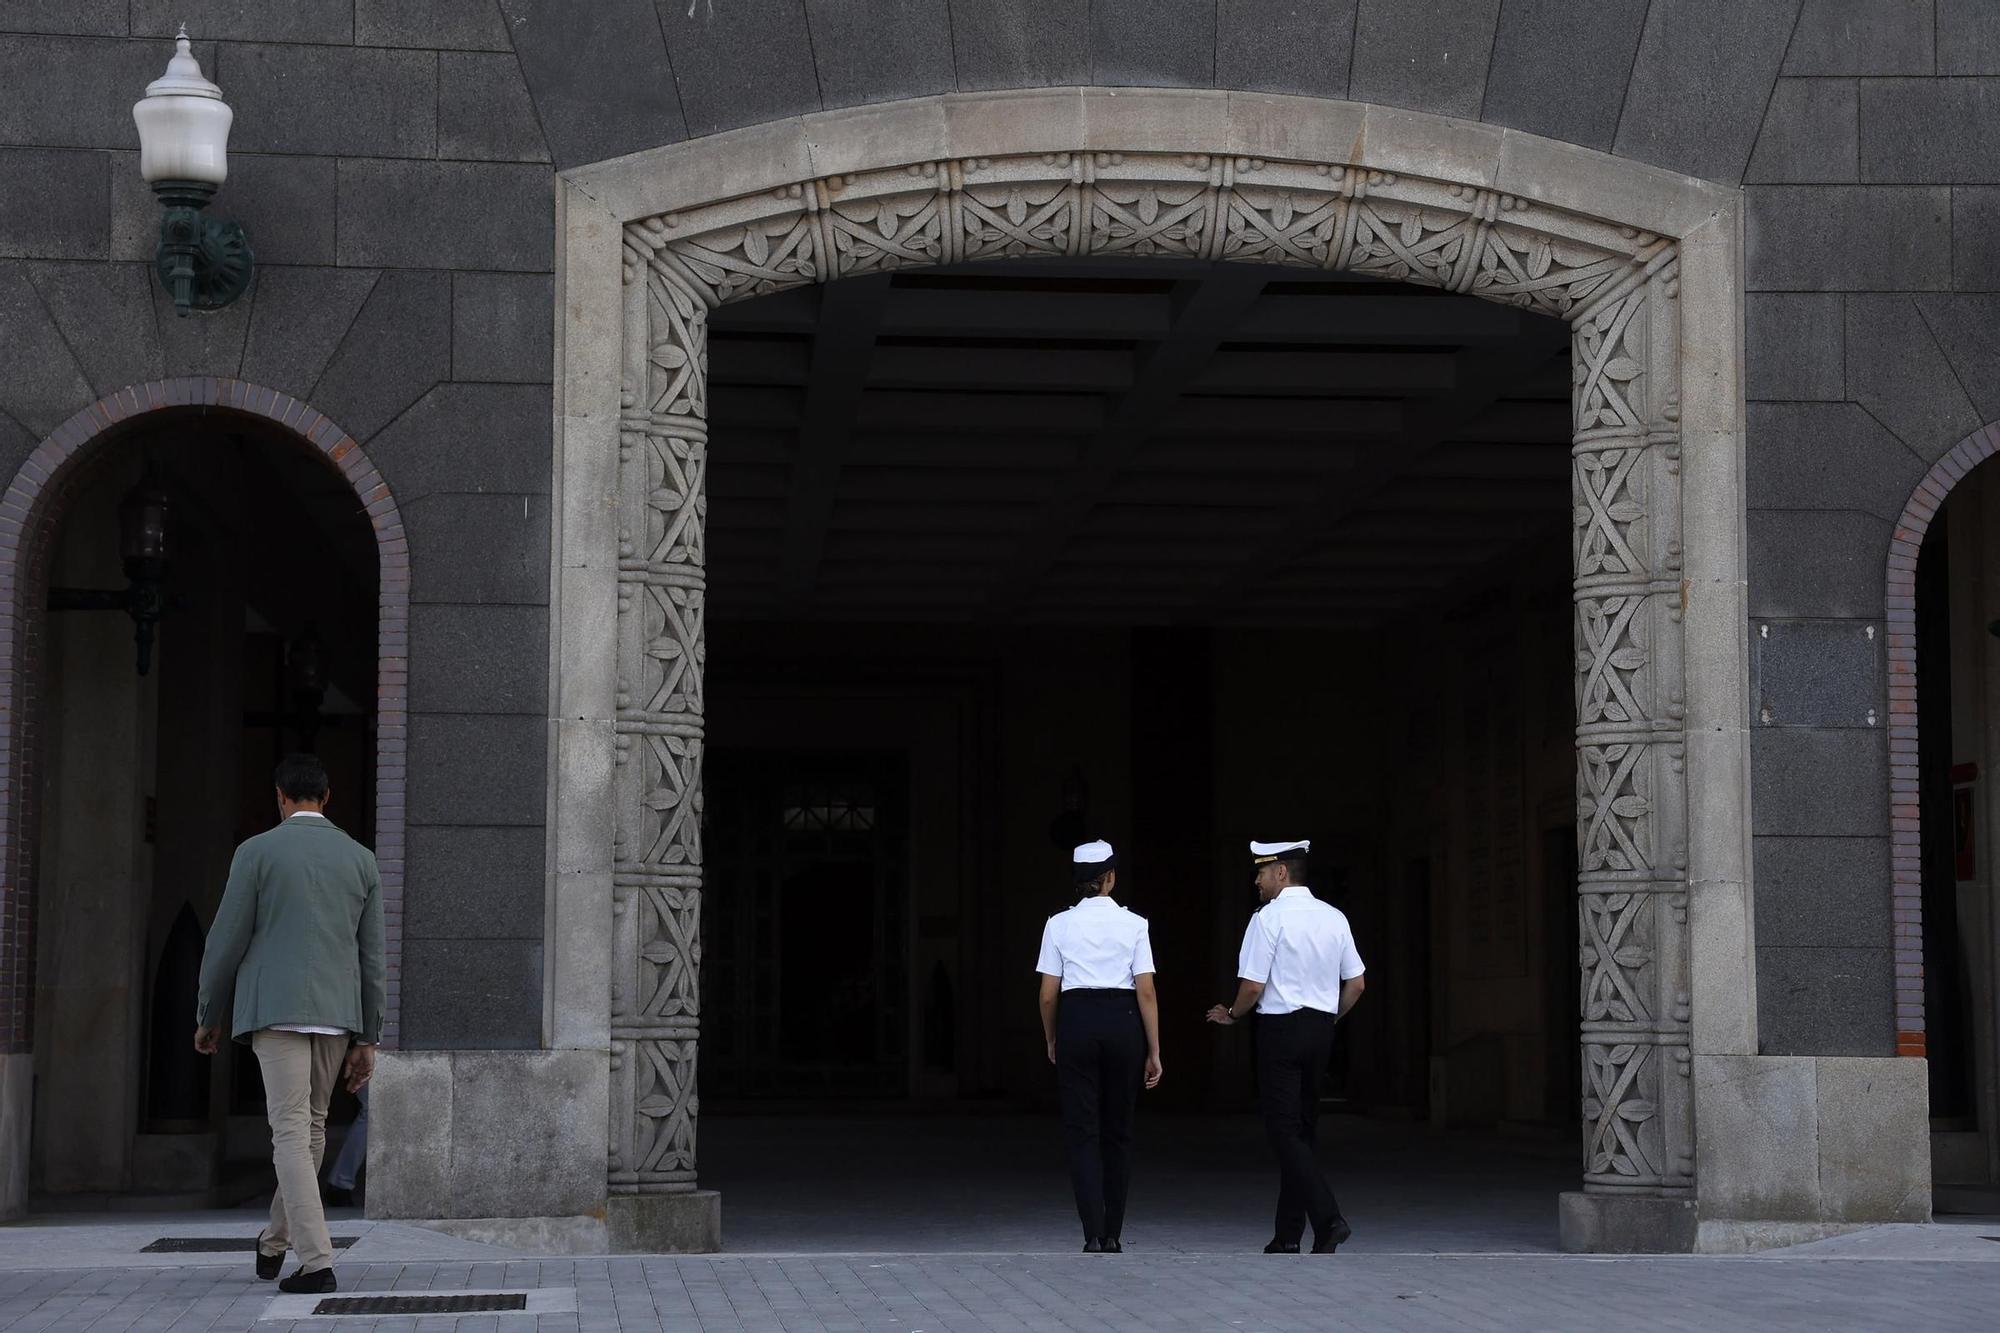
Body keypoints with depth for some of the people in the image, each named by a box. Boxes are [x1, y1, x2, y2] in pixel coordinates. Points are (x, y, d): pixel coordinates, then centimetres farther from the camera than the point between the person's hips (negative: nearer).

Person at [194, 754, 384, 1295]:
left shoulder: (257, 851, -2)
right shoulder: (360, 860, 9)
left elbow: (227, 940, -2)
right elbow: (372, 957, 8)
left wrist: (208, 1017, 11)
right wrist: (367, 1040, 11)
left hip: (276, 1008, -4)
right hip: (337, 1013, 4)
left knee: (292, 1133, -7)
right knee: (309, 1127, 18)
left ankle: (316, 1261, -16)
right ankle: (275, 1245, 31)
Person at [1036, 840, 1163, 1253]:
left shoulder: (1059, 925, 0)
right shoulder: (1133, 924, -1)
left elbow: (1048, 994, 0)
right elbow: (1146, 992, -4)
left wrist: (1051, 1040, 16)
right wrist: (1154, 1052, 1)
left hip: (1077, 1022, 0)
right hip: (1123, 1022, 1)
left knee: (1082, 1131, 1)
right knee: (1118, 1131, 13)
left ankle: (1093, 1236, -12)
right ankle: (1112, 1236, 16)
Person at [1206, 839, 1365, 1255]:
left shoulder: (1268, 919, -12)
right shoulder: (1334, 918, 8)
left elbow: (1252, 986, -14)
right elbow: (1356, 983, 11)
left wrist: (1233, 1015, 5)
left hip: (1280, 1029, -7)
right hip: (1321, 1029, 7)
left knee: (1285, 1131, -6)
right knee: (1304, 1129, 11)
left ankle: (1328, 1220, -20)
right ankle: (1288, 1236, 15)